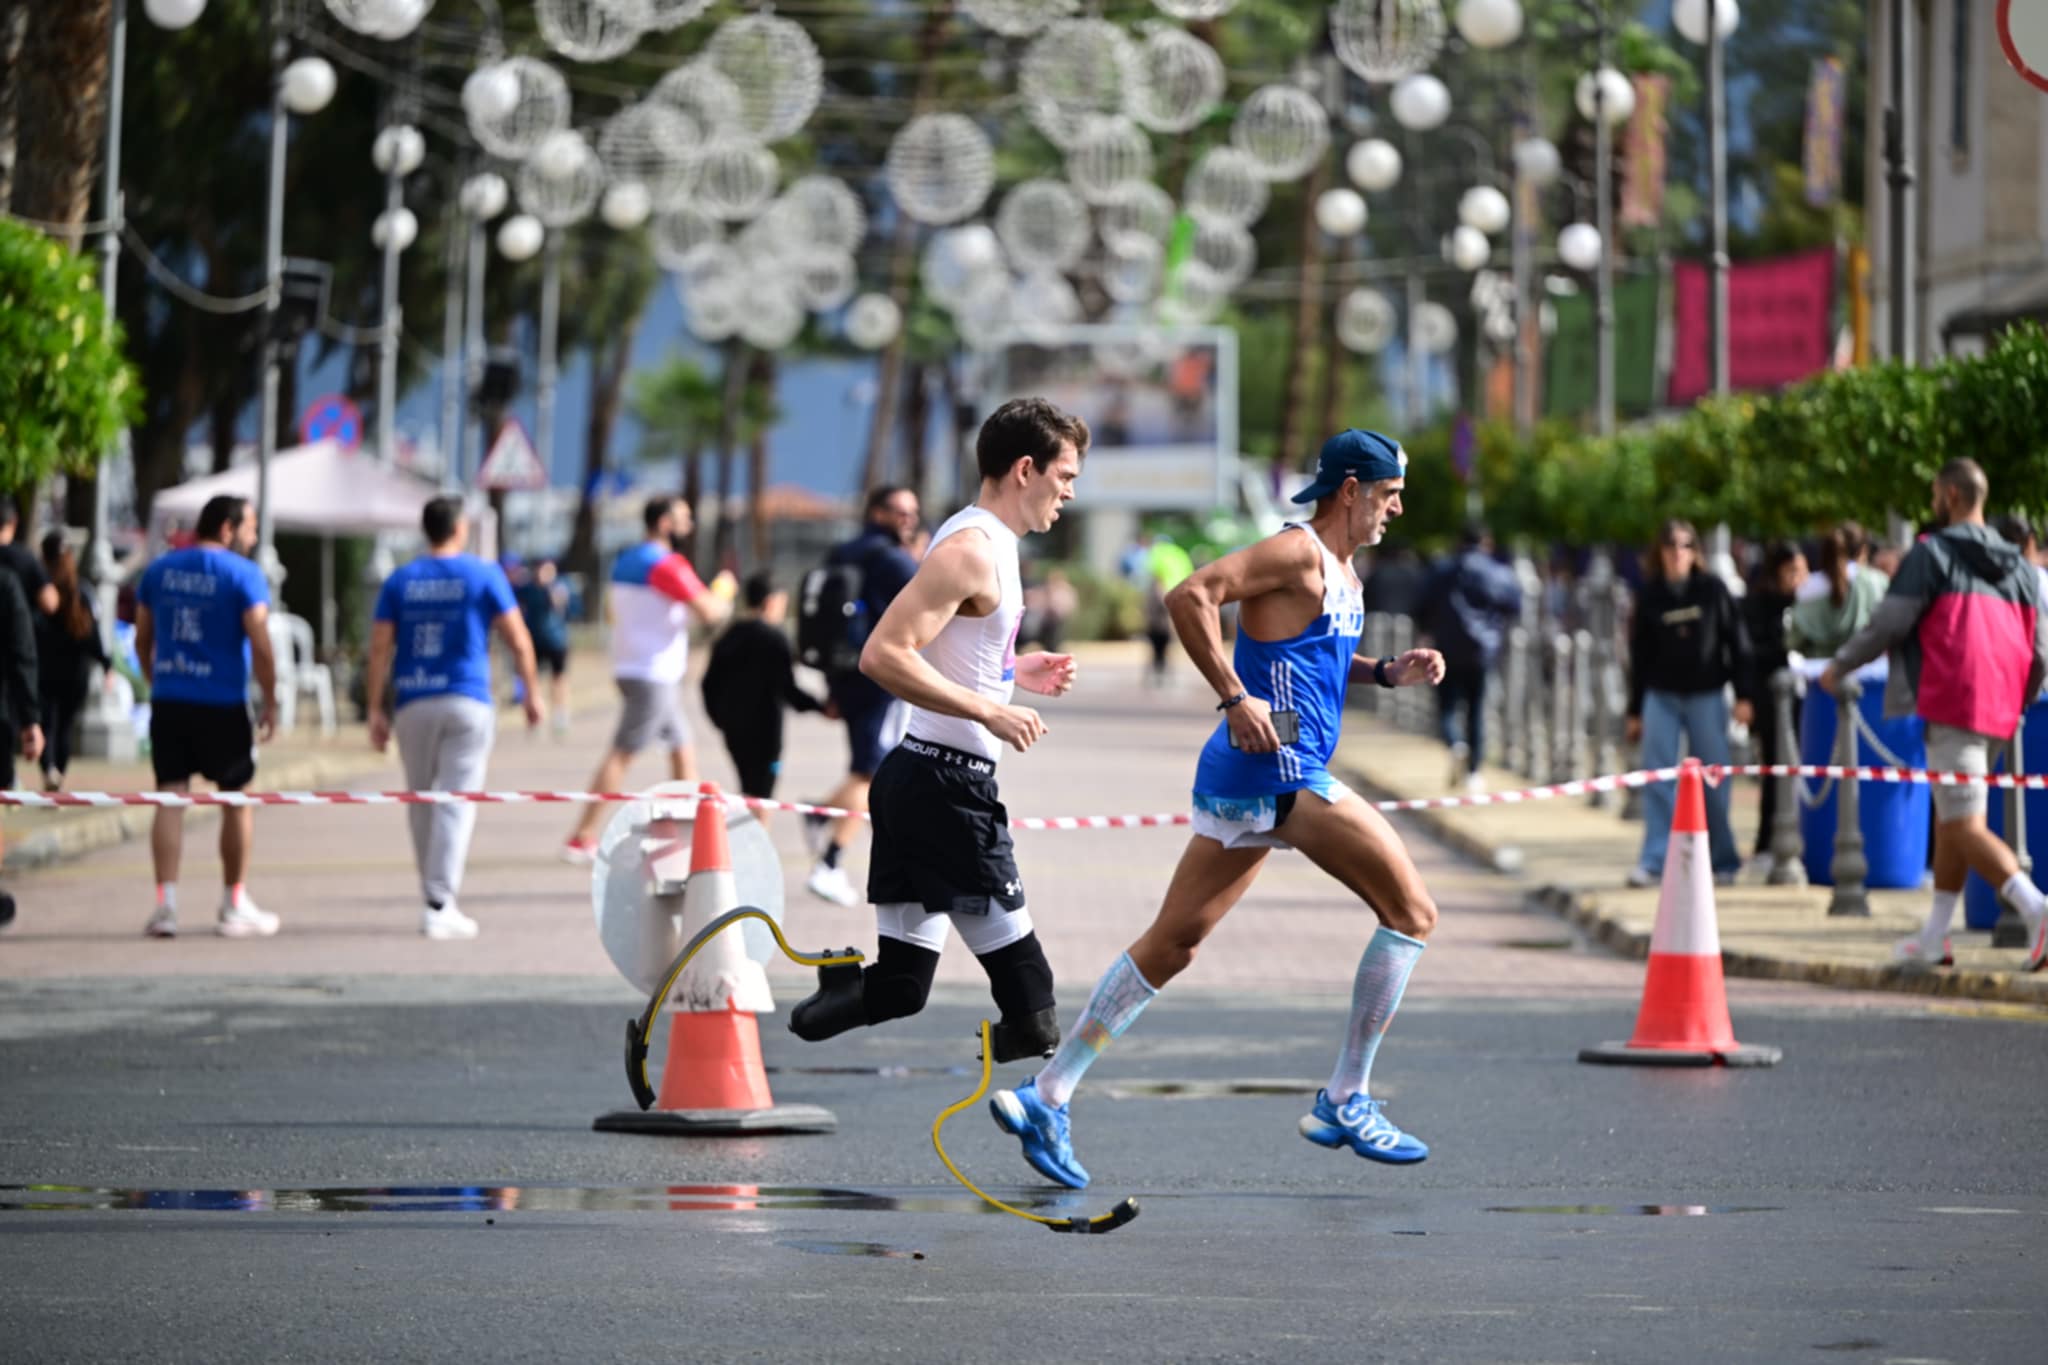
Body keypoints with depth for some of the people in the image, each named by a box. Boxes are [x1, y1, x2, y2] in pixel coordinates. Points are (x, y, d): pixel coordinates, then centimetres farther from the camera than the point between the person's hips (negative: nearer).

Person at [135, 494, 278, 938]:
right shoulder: (242, 574, -7)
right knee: (237, 800, 10)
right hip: (222, 703, -4)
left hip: (168, 701, 4)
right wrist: (270, 704, -6)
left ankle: (166, 904, -6)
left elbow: (142, 639, 13)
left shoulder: (159, 570, 9)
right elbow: (260, 644, -13)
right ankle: (234, 906, 15)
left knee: (170, 798, 4)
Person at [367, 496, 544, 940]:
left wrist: (375, 711, 4)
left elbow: (379, 650, 1)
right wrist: (532, 694, 10)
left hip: (413, 704, 2)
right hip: (467, 702, -2)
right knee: (457, 803, -4)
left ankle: (437, 898, 23)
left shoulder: (399, 581, 5)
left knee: (421, 802, 15)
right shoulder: (484, 576, 0)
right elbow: (519, 640, -1)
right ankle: (440, 906, -13)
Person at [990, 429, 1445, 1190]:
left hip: (1240, 778, 10)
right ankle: (1345, 1101, -4)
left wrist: (1387, 673, 16)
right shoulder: (1298, 552, -11)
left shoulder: (1341, 570, 20)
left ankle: (1046, 1097, 10)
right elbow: (1191, 596, -21)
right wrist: (1236, 699, -24)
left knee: (1172, 943, 10)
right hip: (1277, 770, -10)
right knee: (1412, 911, -6)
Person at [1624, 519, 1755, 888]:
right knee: (1658, 779, -7)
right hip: (1661, 695, 1)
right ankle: (1653, 860, -7)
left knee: (1713, 781, 2)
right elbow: (1639, 655, 10)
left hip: (1706, 695, -1)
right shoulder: (1650, 597, 5)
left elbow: (1738, 643, 2)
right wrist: (1634, 711, 10)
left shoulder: (1713, 591, 1)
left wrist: (1744, 695, -5)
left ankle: (1723, 859, 13)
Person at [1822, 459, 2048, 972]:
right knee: (1948, 819, 17)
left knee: (1965, 827, -11)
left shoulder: (1932, 553, -3)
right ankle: (1933, 939, 21)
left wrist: (1840, 665, 7)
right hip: (1998, 713, 7)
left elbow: (1889, 624, -7)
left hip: (1952, 705, -7)